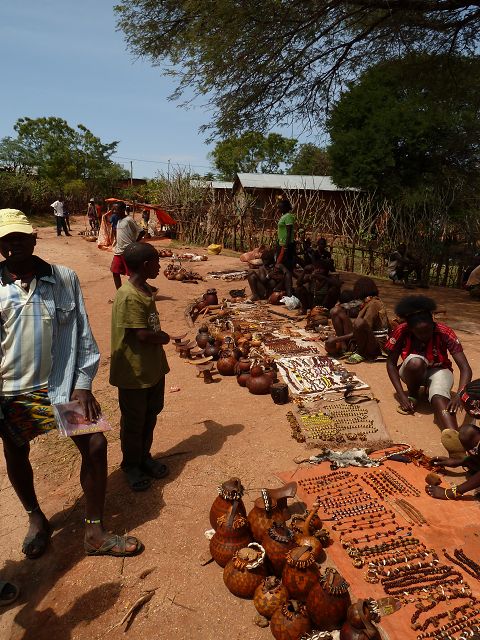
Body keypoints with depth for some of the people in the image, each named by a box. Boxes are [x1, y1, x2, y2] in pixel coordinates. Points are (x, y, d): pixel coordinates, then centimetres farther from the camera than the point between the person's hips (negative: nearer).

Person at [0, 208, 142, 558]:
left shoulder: (65, 278, -4)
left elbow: (83, 333, -1)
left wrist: (83, 384, -6)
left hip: (62, 385, 0)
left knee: (95, 446, -4)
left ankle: (95, 533, 14)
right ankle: (36, 519, 44)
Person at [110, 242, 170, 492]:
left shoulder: (146, 289, 5)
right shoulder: (129, 296, -25)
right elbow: (143, 334, -27)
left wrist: (159, 337, -2)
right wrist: (163, 337, -10)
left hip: (153, 366, 9)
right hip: (134, 371, -8)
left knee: (150, 415, 22)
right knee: (134, 422, 11)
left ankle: (144, 456, 41)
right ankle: (131, 465, 32)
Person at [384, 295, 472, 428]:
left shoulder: (444, 332, -25)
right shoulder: (401, 332, -24)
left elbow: (465, 368, -28)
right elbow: (391, 364, -15)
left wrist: (459, 395, -47)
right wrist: (402, 396, -27)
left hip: (438, 370, -1)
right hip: (413, 372, 1)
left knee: (439, 397, -35)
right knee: (415, 362, -35)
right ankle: (413, 394, -7)